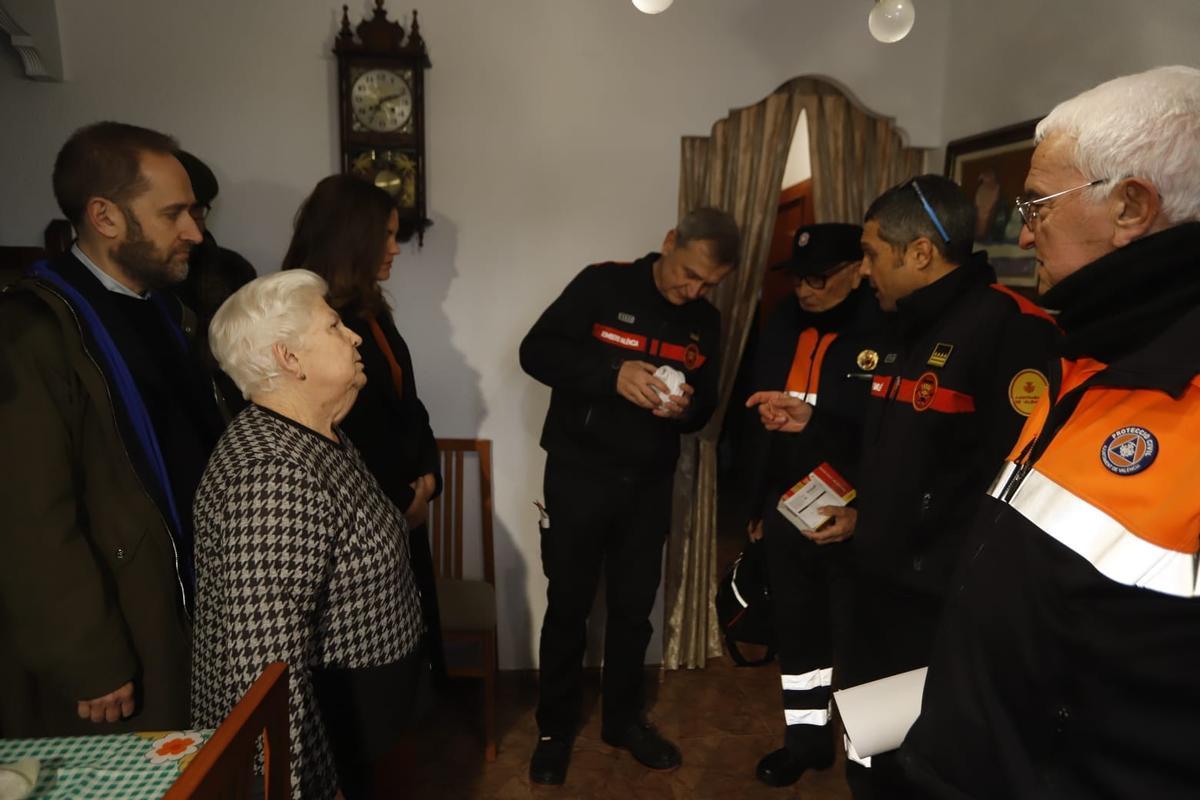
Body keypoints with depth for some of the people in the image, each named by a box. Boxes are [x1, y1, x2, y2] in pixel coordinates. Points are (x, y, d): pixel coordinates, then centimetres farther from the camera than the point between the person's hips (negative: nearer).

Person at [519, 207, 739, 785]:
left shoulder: (706, 323, 5)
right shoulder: (603, 286, -9)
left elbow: (704, 408, 11)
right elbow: (535, 351, -14)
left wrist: (686, 408, -14)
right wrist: (612, 374, -27)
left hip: (650, 483, 4)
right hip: (579, 474, -4)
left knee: (635, 606, 14)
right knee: (568, 604, 8)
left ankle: (622, 718, 35)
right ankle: (555, 728, 27)